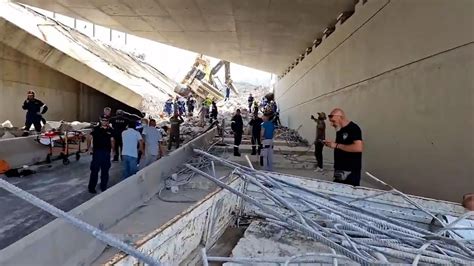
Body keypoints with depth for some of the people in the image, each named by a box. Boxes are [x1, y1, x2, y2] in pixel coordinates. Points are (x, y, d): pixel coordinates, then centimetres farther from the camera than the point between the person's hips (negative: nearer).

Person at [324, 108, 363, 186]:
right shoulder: (339, 130, 11)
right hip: (339, 170, 8)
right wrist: (331, 144, 3)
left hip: (351, 171, -8)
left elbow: (359, 147, -26)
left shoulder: (353, 128, -14)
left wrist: (337, 145, -22)